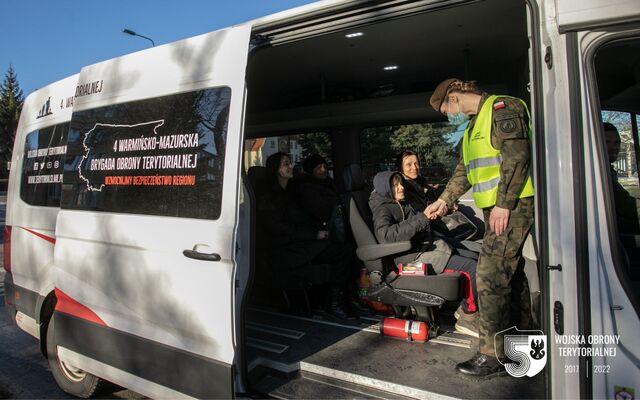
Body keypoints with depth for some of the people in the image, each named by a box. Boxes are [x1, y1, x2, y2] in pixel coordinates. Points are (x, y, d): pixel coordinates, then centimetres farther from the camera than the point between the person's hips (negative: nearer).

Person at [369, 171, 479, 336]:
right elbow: (385, 235, -29)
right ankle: (467, 318, -3)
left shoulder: (403, 204, 20)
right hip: (415, 257, -10)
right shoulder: (382, 210, -8)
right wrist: (421, 219, -28)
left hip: (428, 248, 10)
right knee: (471, 267, -18)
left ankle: (464, 307, 12)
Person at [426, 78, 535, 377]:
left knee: (491, 275, -11)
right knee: (511, 272, 17)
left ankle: (492, 354, -2)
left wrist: (504, 204, -23)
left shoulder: (502, 108, -7)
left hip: (512, 206, -10)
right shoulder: (475, 124, 23)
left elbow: (517, 156, -19)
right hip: (497, 208, 10)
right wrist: (443, 201, 21)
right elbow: (464, 171, 27)